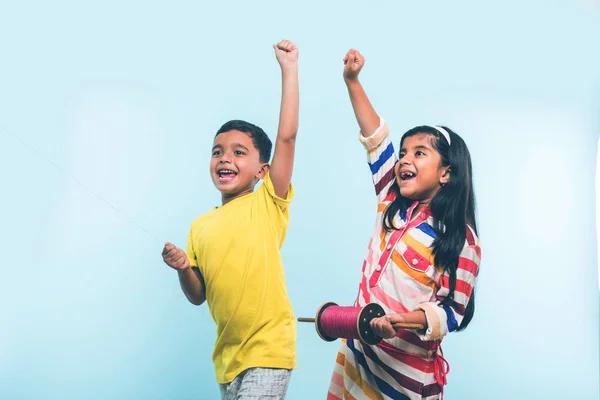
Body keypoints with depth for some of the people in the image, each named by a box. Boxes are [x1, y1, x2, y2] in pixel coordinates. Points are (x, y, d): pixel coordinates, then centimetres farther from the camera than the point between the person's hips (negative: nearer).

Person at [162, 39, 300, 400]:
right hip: (228, 356, 6)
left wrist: (289, 68, -14)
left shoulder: (267, 204, -5)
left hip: (269, 351, -6)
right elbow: (198, 296, 13)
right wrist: (183, 269, -7)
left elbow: (287, 136, -14)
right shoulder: (201, 226, 9)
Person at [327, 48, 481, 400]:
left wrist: (402, 320, -30)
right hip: (358, 351, 6)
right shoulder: (393, 207, 5)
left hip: (405, 369, -6)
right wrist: (352, 81, 2)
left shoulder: (460, 239, -11)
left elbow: (452, 311, -13)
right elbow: (377, 141, 6)